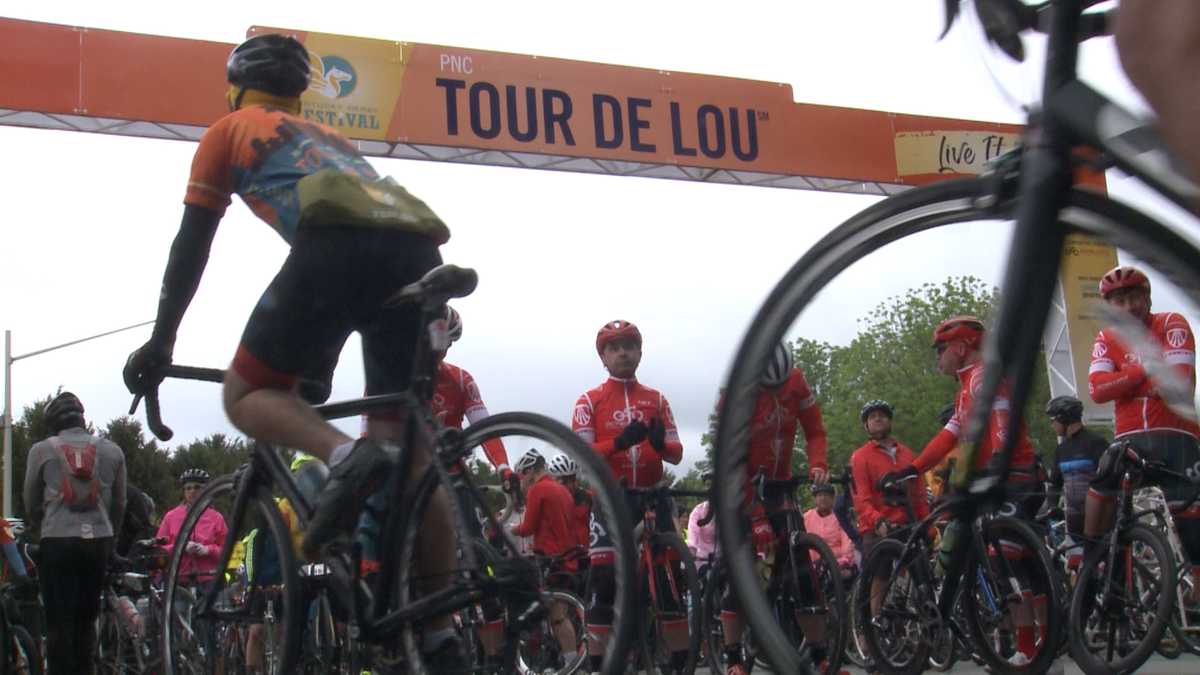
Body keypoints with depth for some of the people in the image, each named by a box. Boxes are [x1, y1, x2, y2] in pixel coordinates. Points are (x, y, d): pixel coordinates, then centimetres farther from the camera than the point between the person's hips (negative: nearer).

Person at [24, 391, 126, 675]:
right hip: (99, 541, 3)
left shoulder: (41, 450, 1)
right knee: (87, 619, 12)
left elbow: (31, 503, 8)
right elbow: (119, 504, 12)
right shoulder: (112, 451, 8)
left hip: (57, 542, -3)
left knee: (59, 622, 0)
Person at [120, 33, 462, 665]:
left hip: (336, 244, -5)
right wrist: (319, 358, 51)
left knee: (244, 394, 10)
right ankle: (440, 633, 2)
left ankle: (347, 457, -22)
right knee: (407, 449, 7)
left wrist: (159, 342, 27)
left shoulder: (230, 129, 27)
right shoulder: (327, 136, 42)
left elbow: (192, 241, 22)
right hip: (417, 246, 5)